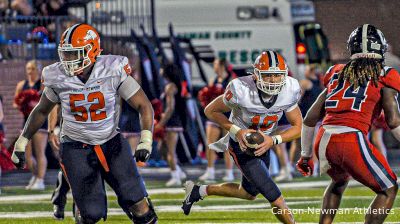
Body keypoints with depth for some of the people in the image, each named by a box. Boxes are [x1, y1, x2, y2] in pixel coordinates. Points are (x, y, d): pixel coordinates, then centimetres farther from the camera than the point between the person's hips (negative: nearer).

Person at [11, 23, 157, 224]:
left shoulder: (113, 71, -16)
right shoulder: (59, 78, -9)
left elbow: (143, 105, -10)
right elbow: (41, 111, 10)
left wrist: (145, 140, -24)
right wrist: (21, 143, 14)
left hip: (111, 143, 0)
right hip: (76, 148, 0)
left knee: (138, 204, -8)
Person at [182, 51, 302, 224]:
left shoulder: (289, 91, -19)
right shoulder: (241, 91, -31)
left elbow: (298, 127, -9)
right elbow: (211, 111, -15)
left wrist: (273, 141, -25)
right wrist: (236, 131, -26)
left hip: (264, 144, 6)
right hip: (242, 146, -6)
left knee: (249, 193, 26)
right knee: (276, 200, -11)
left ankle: (199, 191, 42)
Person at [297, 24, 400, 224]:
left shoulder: (337, 74, 20)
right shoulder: (382, 77, 6)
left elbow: (310, 119, 21)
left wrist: (306, 155, 32)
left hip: (323, 141, 6)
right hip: (353, 141, -6)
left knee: (340, 180, 36)